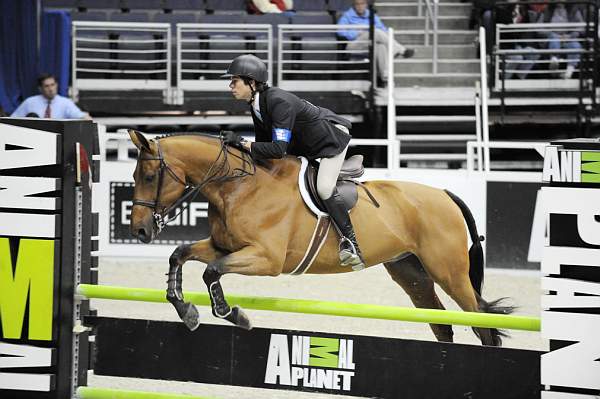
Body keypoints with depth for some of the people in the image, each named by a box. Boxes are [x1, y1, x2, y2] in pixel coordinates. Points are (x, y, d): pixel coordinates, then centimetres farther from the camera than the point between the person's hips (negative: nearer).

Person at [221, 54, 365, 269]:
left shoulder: (279, 101, -36)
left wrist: (242, 143, -39)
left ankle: (350, 241, -17)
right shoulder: (256, 106, -8)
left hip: (333, 136, -10)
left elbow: (279, 149, -41)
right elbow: (264, 142, 3)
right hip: (306, 145, 10)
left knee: (324, 188, -26)